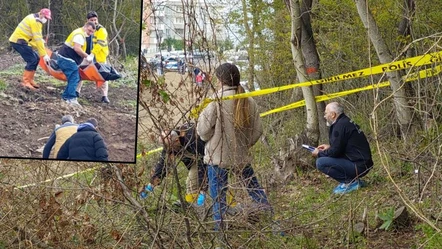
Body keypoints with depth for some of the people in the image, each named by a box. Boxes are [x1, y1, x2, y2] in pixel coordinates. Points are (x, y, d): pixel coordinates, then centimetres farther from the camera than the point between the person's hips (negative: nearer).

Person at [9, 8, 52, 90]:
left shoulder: (34, 18, 16)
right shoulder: (35, 21, -16)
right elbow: (38, 39, -19)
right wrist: (44, 54, -18)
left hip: (19, 40, 10)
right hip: (18, 41, -10)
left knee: (36, 58, 11)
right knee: (32, 60, -13)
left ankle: (30, 80, 14)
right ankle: (25, 82, -11)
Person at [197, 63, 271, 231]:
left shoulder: (216, 100, -17)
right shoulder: (249, 102, -2)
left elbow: (203, 130, -14)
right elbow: (257, 130, 4)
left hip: (218, 156, -4)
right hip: (242, 156, 4)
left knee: (218, 193, 5)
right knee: (253, 187, 20)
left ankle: (219, 226, 8)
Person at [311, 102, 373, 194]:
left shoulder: (340, 125, -16)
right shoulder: (345, 122, 14)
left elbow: (335, 152, -17)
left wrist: (319, 154, -1)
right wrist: (329, 147, 20)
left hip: (359, 166, -10)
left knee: (320, 163, -18)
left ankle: (350, 182, -9)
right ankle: (353, 180, 13)